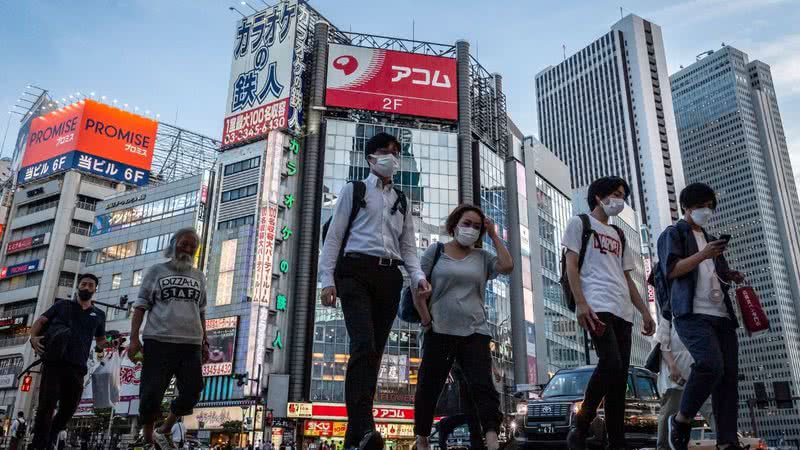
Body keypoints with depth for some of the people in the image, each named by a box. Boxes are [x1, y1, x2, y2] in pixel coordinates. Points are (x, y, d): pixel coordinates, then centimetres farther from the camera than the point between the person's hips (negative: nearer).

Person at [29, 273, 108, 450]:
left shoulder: (99, 315, 20)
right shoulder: (62, 305, 16)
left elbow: (100, 341, 25)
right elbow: (40, 321, 12)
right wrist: (33, 337, -10)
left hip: (77, 368, 3)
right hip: (53, 362, -2)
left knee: (69, 409, 4)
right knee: (47, 405, -13)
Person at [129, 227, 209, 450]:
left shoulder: (199, 277, 16)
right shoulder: (156, 271, 7)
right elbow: (140, 305, 4)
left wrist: (204, 342, 15)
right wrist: (134, 337, -6)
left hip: (191, 344, 4)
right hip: (158, 341, -3)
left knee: (191, 392, 2)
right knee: (151, 394, -3)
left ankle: (164, 431, 25)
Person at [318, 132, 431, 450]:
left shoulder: (401, 200, 23)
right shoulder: (353, 190, 10)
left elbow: (408, 245, 18)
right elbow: (334, 236, 3)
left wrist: (418, 276, -1)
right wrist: (327, 279, -7)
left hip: (389, 277, 5)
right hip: (356, 271, -5)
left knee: (375, 351, 0)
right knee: (363, 345, -22)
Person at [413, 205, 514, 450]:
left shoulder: (482, 257, 11)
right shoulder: (436, 251, 5)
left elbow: (507, 266, -8)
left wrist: (494, 236, 1)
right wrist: (427, 322, -4)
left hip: (475, 332, 1)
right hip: (439, 332, -1)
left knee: (482, 386, -13)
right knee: (428, 388, 7)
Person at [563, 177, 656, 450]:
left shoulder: (619, 235, 30)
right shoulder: (580, 223, 10)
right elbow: (571, 266, -2)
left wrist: (645, 311, 15)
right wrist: (581, 303, -15)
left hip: (623, 311, 7)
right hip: (597, 307, -7)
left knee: (620, 376, 1)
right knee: (610, 364, -23)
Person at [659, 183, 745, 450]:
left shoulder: (710, 239, 29)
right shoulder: (673, 234, 8)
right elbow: (671, 269, -6)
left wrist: (732, 277, 13)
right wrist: (702, 255, -19)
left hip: (721, 315, 7)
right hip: (692, 314, -7)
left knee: (729, 375, -3)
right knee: (711, 365, -26)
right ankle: (681, 420, -7)